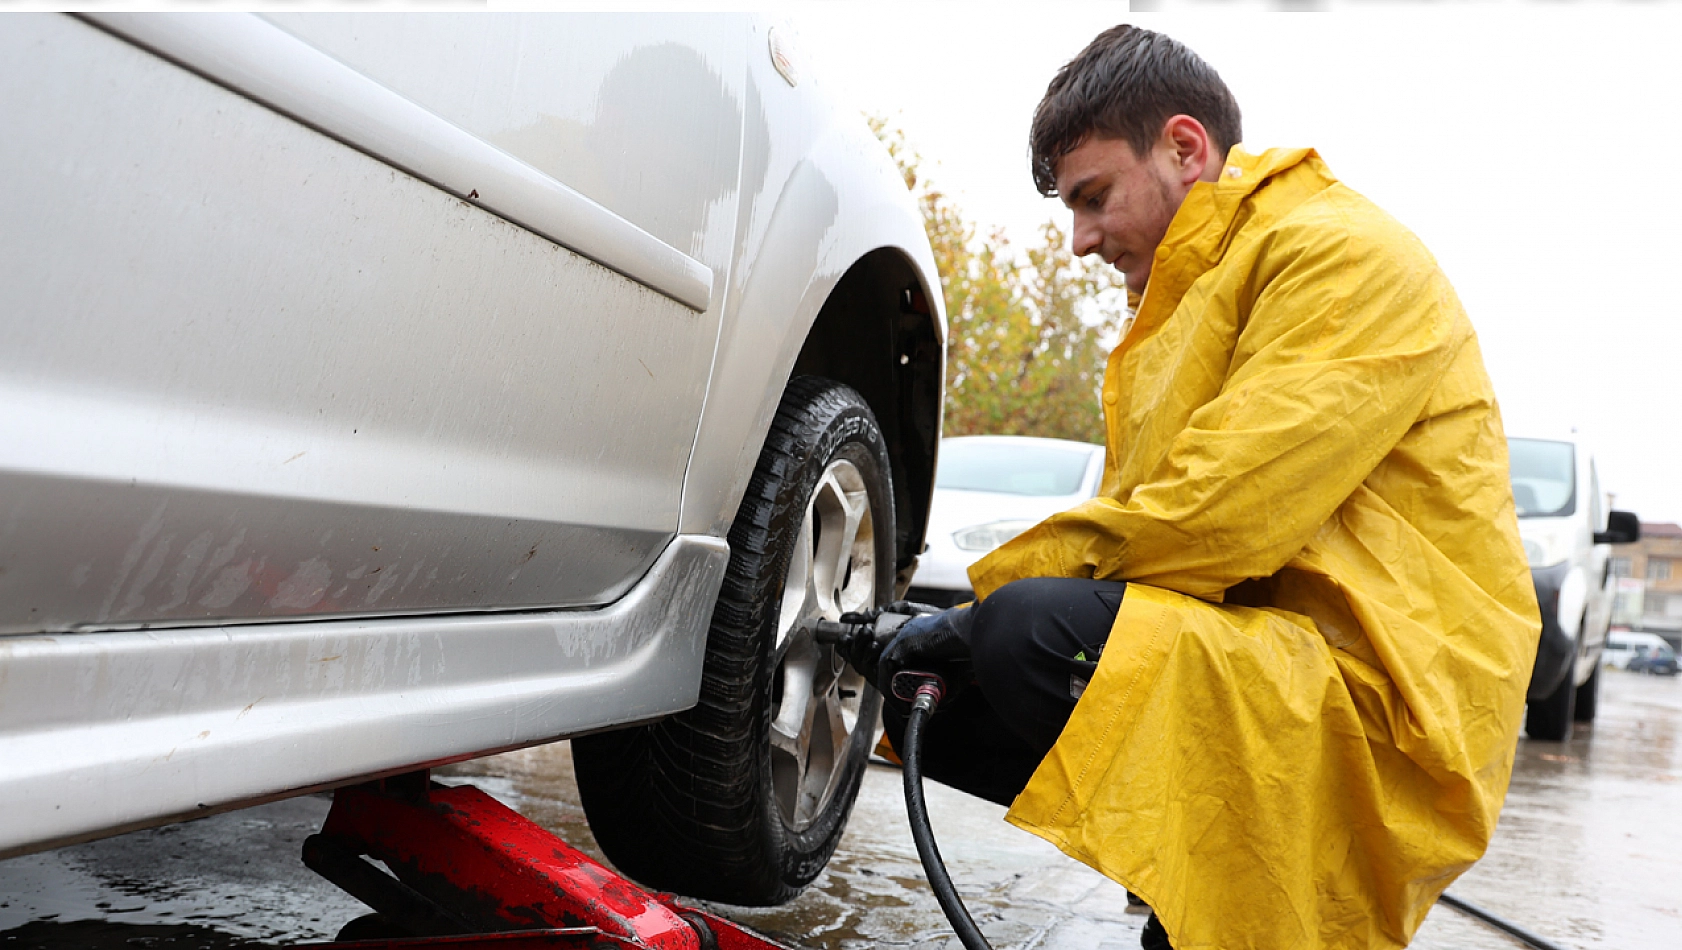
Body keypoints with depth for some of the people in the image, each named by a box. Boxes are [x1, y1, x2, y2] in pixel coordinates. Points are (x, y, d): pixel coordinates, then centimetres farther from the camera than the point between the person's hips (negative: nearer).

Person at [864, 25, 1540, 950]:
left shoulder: (1345, 253, -9)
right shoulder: (1185, 299, 22)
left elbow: (1216, 518, -21)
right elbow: (1133, 518, 16)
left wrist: (991, 600, -14)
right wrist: (983, 611, -1)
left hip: (1379, 694, -10)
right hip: (1250, 655, 10)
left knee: (1031, 633, -31)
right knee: (921, 690, 4)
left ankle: (1261, 871, -13)